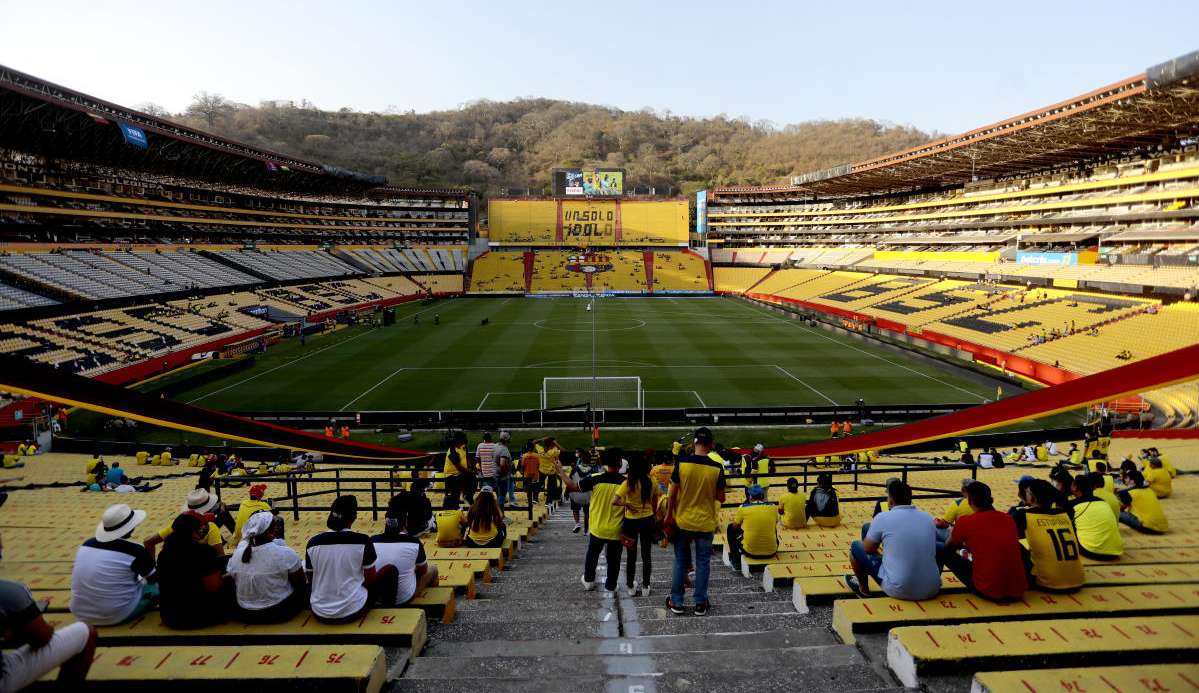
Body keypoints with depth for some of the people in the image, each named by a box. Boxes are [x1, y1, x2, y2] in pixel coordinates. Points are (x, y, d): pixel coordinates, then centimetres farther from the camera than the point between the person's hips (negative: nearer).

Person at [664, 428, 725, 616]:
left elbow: (673, 493, -7)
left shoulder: (682, 463, -12)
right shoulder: (716, 468, -12)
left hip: (683, 521, 1)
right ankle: (701, 604, 19)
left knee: (680, 562, 13)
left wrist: (669, 515, 5)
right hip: (705, 523, 0)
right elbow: (721, 498, -5)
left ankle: (676, 603, 20)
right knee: (703, 563, 12)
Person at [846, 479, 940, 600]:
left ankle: (863, 589, 36)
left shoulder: (883, 518, -10)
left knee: (856, 547, 17)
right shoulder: (928, 517, 2)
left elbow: (868, 549, 4)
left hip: (898, 591, -4)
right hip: (932, 590, 4)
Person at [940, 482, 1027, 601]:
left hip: (988, 592, -5)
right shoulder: (1009, 519, 5)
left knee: (947, 553, 12)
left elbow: (949, 547, 11)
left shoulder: (965, 521, -8)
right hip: (1018, 591, 5)